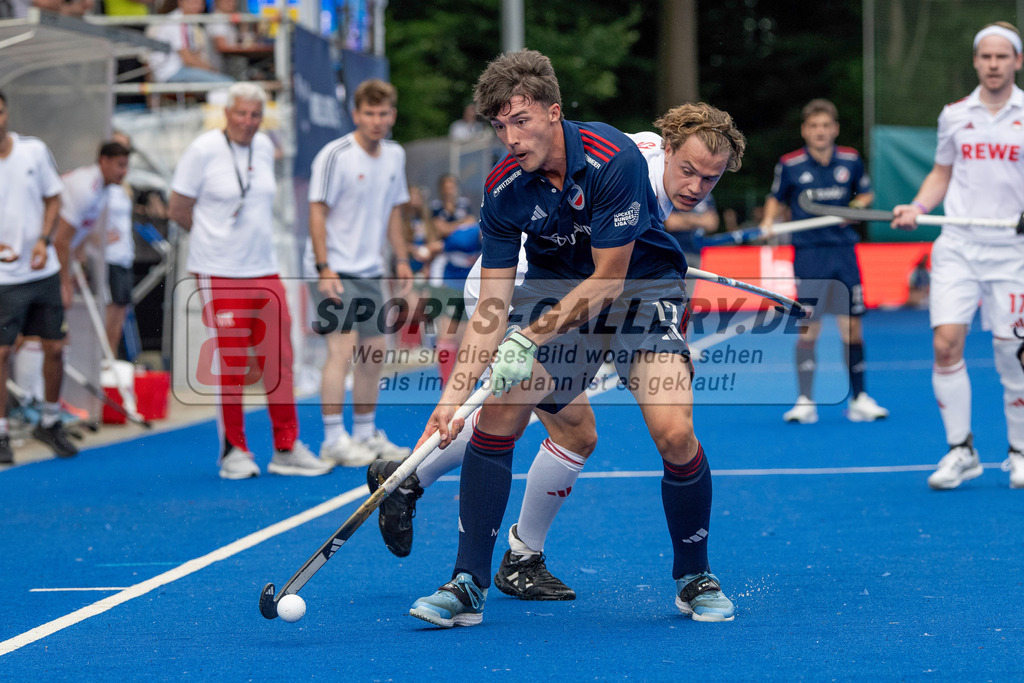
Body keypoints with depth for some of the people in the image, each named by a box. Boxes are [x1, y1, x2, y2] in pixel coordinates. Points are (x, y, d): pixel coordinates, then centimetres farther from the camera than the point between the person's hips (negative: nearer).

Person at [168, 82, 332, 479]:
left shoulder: (264, 147, 9)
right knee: (230, 365, -1)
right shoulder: (203, 149, -8)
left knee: (278, 360, 5)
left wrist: (248, 238, 13)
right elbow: (178, 211, -4)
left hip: (264, 271, 6)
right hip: (219, 275, -6)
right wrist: (219, 239, 5)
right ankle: (234, 451, 10)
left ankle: (287, 449, 12)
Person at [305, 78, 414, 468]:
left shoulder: (394, 155, 8)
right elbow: (317, 213, -14)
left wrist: (402, 260, 14)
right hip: (334, 270, -7)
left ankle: (365, 435, 21)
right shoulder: (335, 155, -13)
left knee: (374, 353, 10)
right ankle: (333, 441, -11)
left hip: (370, 271, 7)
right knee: (343, 348, -14)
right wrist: (324, 269, -19)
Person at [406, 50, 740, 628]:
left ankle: (696, 578, 3)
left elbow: (609, 279, -23)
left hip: (640, 283, -4)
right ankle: (468, 586, -1)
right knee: (495, 416, -13)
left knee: (674, 433, -21)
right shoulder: (504, 190, -14)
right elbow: (493, 305, -10)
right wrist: (456, 392, -20)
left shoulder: (613, 160, -28)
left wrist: (533, 337, -27)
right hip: (555, 284, 4)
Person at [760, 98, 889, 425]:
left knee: (851, 325, 2)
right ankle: (805, 401, 4)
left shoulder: (851, 160, 3)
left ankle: (859, 399, 11)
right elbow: (776, 199, 11)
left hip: (843, 251, 2)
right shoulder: (789, 165, -2)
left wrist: (855, 207, -4)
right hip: (808, 253, -2)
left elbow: (866, 193, 16)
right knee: (808, 327, -4)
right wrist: (768, 221, -8)